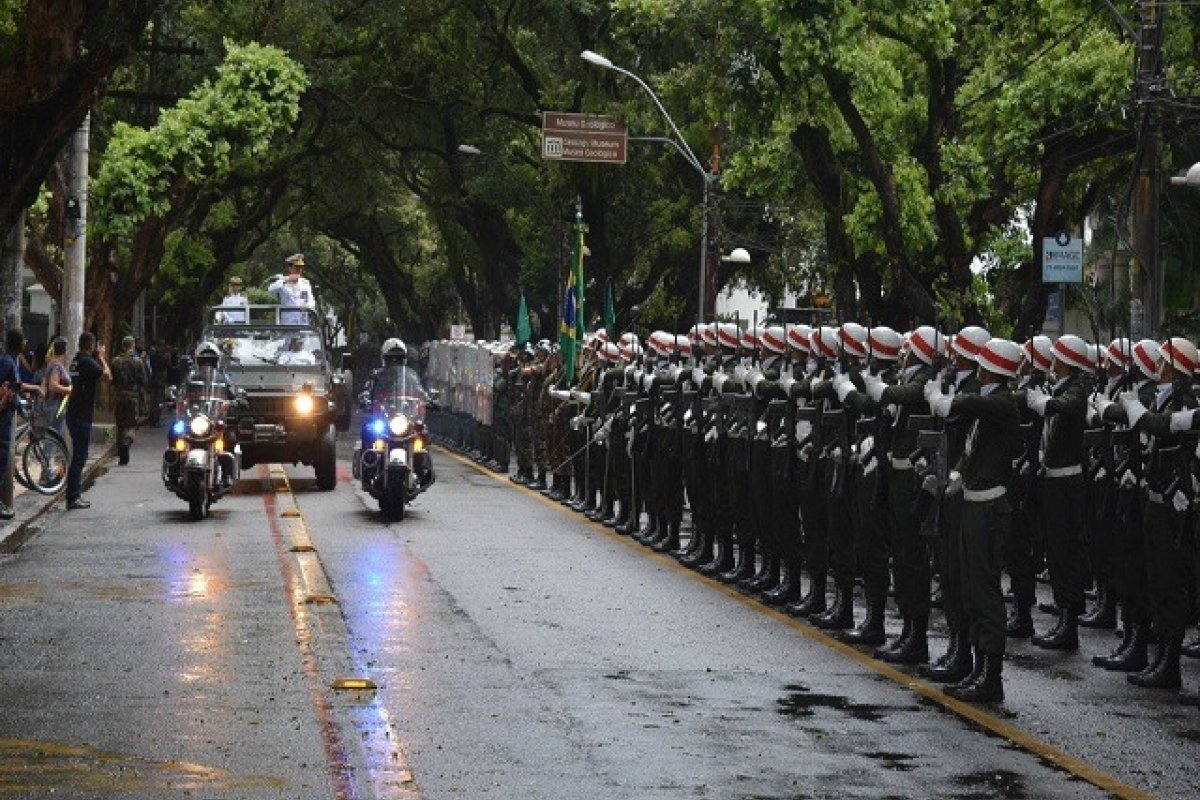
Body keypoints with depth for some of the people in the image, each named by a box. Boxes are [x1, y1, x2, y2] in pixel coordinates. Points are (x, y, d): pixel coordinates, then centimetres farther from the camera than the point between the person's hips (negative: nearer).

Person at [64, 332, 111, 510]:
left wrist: (98, 358, 15)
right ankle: (73, 497, -7)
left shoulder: (76, 361, 13)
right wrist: (101, 357, -10)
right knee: (79, 457, -7)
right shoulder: (87, 362, -15)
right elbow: (107, 375, -24)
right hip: (82, 415, -10)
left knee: (79, 455, 16)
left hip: (74, 413, 10)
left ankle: (76, 494, 20)